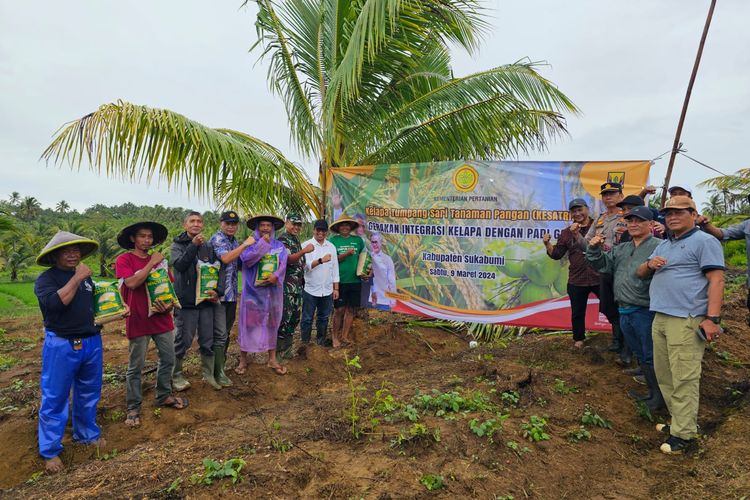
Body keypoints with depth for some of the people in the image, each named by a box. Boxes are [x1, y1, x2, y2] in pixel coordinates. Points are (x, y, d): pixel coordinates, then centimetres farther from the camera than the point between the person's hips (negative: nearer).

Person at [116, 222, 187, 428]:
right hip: (138, 322, -5)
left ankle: (164, 396, 32)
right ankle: (133, 408, 18)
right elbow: (132, 282, -23)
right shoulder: (124, 259, -6)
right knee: (135, 367, 5)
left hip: (162, 319, 5)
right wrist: (151, 263, -19)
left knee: (168, 359, 13)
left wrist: (169, 305, -5)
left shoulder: (159, 260, 10)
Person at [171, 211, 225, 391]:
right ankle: (176, 375, 23)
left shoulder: (208, 246, 6)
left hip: (206, 299, 3)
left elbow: (219, 269, 2)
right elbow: (179, 265, -20)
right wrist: (193, 246, -30)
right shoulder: (177, 245, -2)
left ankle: (208, 374, 25)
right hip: (186, 300, -3)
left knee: (208, 340, 10)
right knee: (183, 340, 4)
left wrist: (218, 291, -12)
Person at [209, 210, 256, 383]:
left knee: (226, 332, 15)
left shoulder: (235, 242, 15)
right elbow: (225, 258, -26)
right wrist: (245, 244, -21)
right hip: (219, 293, -8)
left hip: (232, 294, 8)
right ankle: (218, 371, 6)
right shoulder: (216, 239, -10)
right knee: (220, 333, -3)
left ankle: (220, 362, 28)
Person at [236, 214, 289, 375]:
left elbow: (283, 264, -3)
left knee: (271, 323, 9)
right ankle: (243, 360, 14)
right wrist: (262, 243, -15)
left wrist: (275, 276, -21)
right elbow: (246, 259, -18)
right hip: (253, 290, -3)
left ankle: (272, 359, 19)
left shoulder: (279, 245, 8)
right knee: (248, 323, 1)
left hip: (273, 290, 3)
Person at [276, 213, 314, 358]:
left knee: (295, 315, 13)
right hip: (287, 285, -9)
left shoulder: (296, 239, 18)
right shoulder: (283, 238, -10)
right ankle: (280, 350, 5)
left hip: (298, 285, 9)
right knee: (285, 317, -5)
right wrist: (304, 251, -31)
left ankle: (288, 345, 25)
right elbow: (287, 259, -21)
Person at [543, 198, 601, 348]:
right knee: (577, 313, 15)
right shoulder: (567, 232, 8)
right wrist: (547, 244, -12)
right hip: (576, 281, 3)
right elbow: (557, 254, 8)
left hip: (600, 278, -3)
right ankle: (578, 340, 32)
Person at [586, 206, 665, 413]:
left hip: (646, 312, -8)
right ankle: (653, 393, 34)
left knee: (652, 357, 3)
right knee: (640, 356, 19)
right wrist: (594, 250, -2)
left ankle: (658, 399, 19)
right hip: (624, 311, 8)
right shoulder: (621, 249, 15)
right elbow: (603, 264, 14)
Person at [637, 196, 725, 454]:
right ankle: (678, 419, 26)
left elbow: (716, 280, -11)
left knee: (684, 379, -4)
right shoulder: (664, 245, 22)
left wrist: (713, 318, -18)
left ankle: (683, 433, 5)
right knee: (664, 375, 13)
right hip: (660, 319, 8)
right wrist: (649, 264, 1)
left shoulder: (704, 241, -2)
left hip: (686, 321, -8)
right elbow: (641, 273, 25)